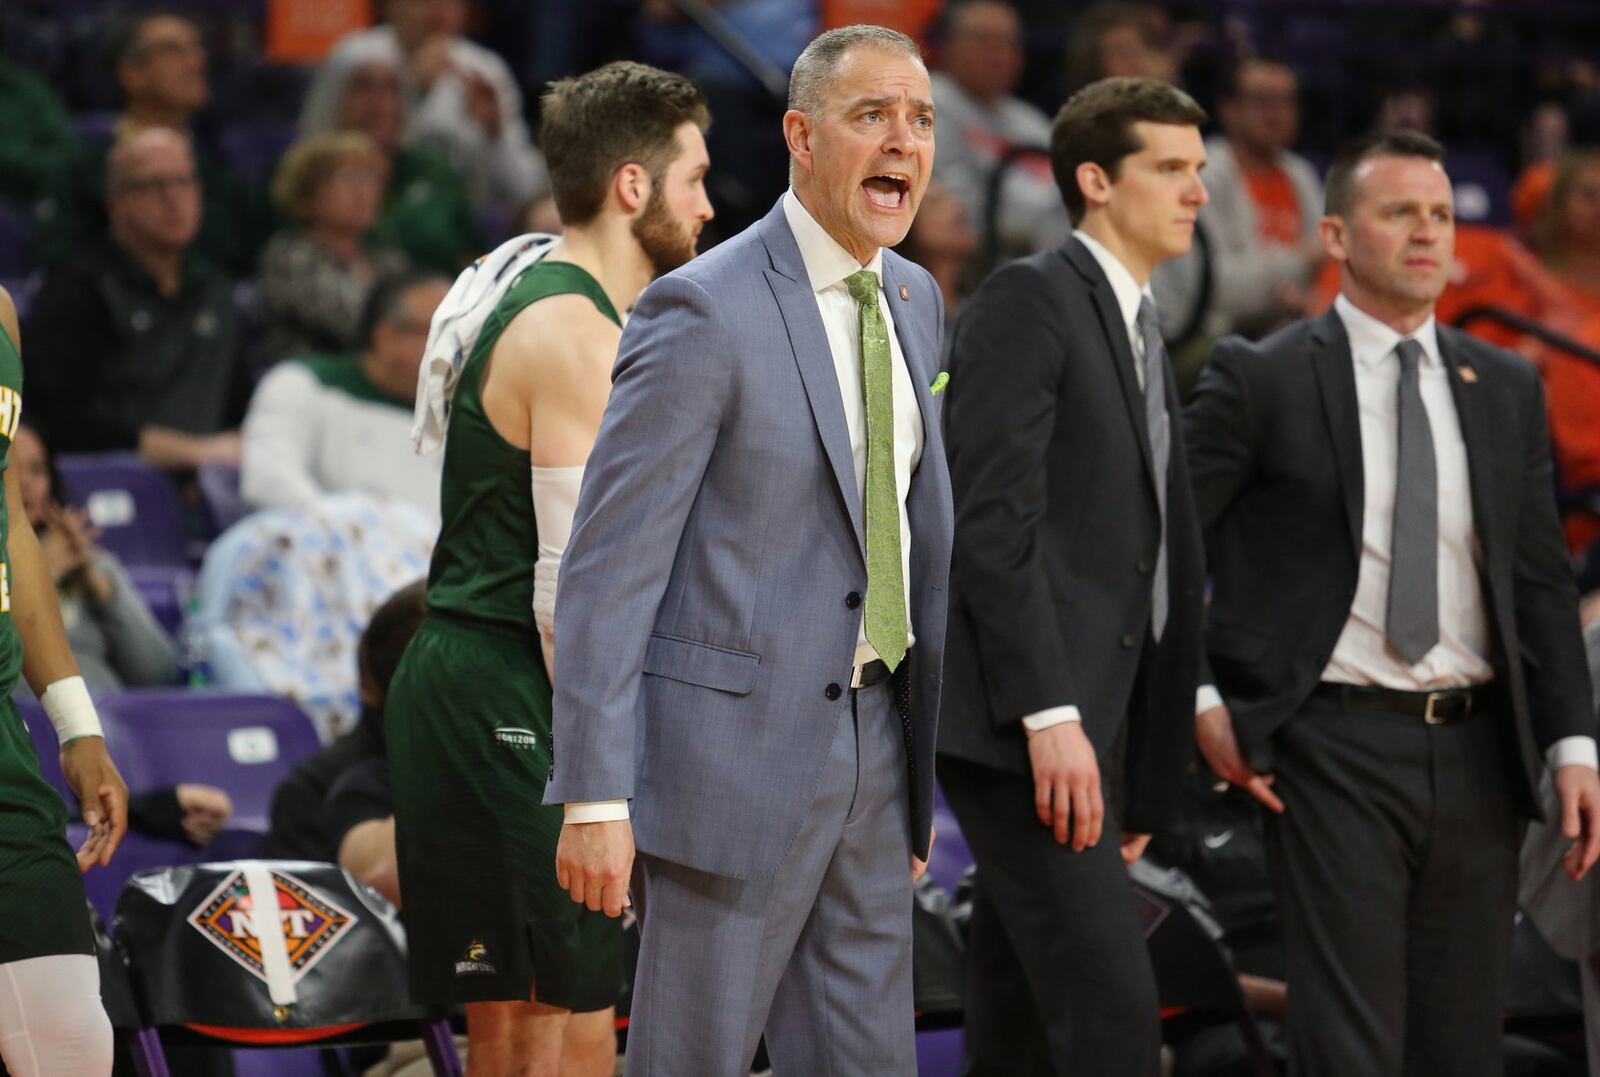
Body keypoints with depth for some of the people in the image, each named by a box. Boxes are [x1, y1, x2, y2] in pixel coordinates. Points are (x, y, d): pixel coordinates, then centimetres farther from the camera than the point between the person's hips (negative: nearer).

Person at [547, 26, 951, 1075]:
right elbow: (609, 562, -15)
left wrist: (928, 754, 19)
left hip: (870, 741, 7)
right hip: (738, 743, -7)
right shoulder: (704, 311, -14)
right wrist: (594, 798, -19)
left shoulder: (914, 300, 10)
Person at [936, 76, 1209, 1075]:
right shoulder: (1030, 299, -6)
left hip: (1086, 730, 9)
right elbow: (991, 521, -15)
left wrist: (1144, 782, 19)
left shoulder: (1144, 336, 22)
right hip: (1014, 725, -9)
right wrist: (1049, 714, -22)